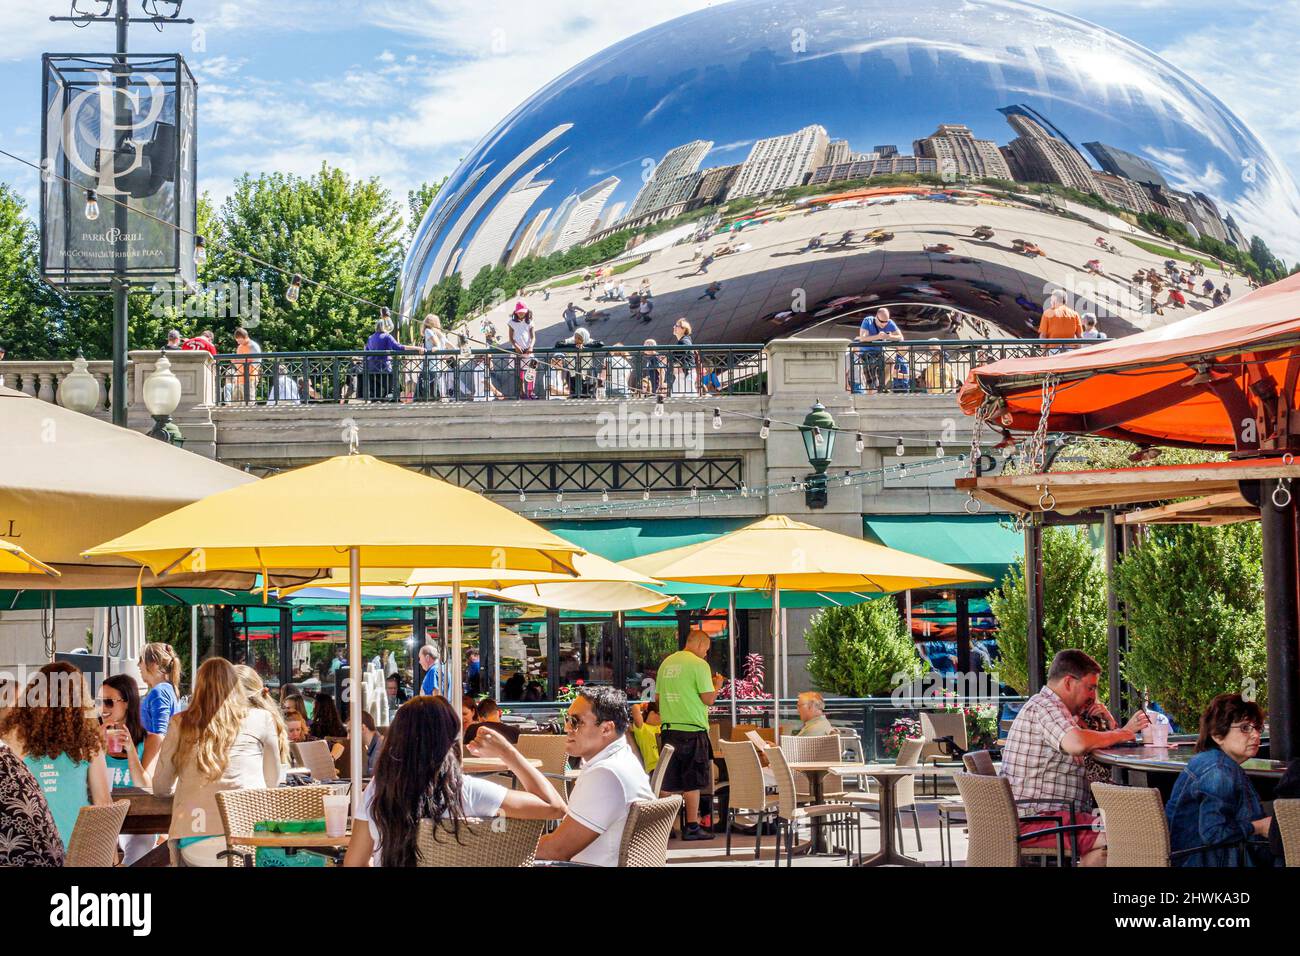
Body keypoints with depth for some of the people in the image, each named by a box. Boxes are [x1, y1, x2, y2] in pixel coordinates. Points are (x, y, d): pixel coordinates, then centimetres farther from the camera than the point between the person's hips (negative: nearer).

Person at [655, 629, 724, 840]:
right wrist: (717, 686, 8)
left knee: (669, 783, 10)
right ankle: (692, 827, 2)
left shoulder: (667, 663, 11)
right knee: (692, 782, 0)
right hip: (692, 729, -6)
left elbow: (658, 696, 16)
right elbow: (708, 699, -12)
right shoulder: (699, 664, -9)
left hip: (669, 728, 6)